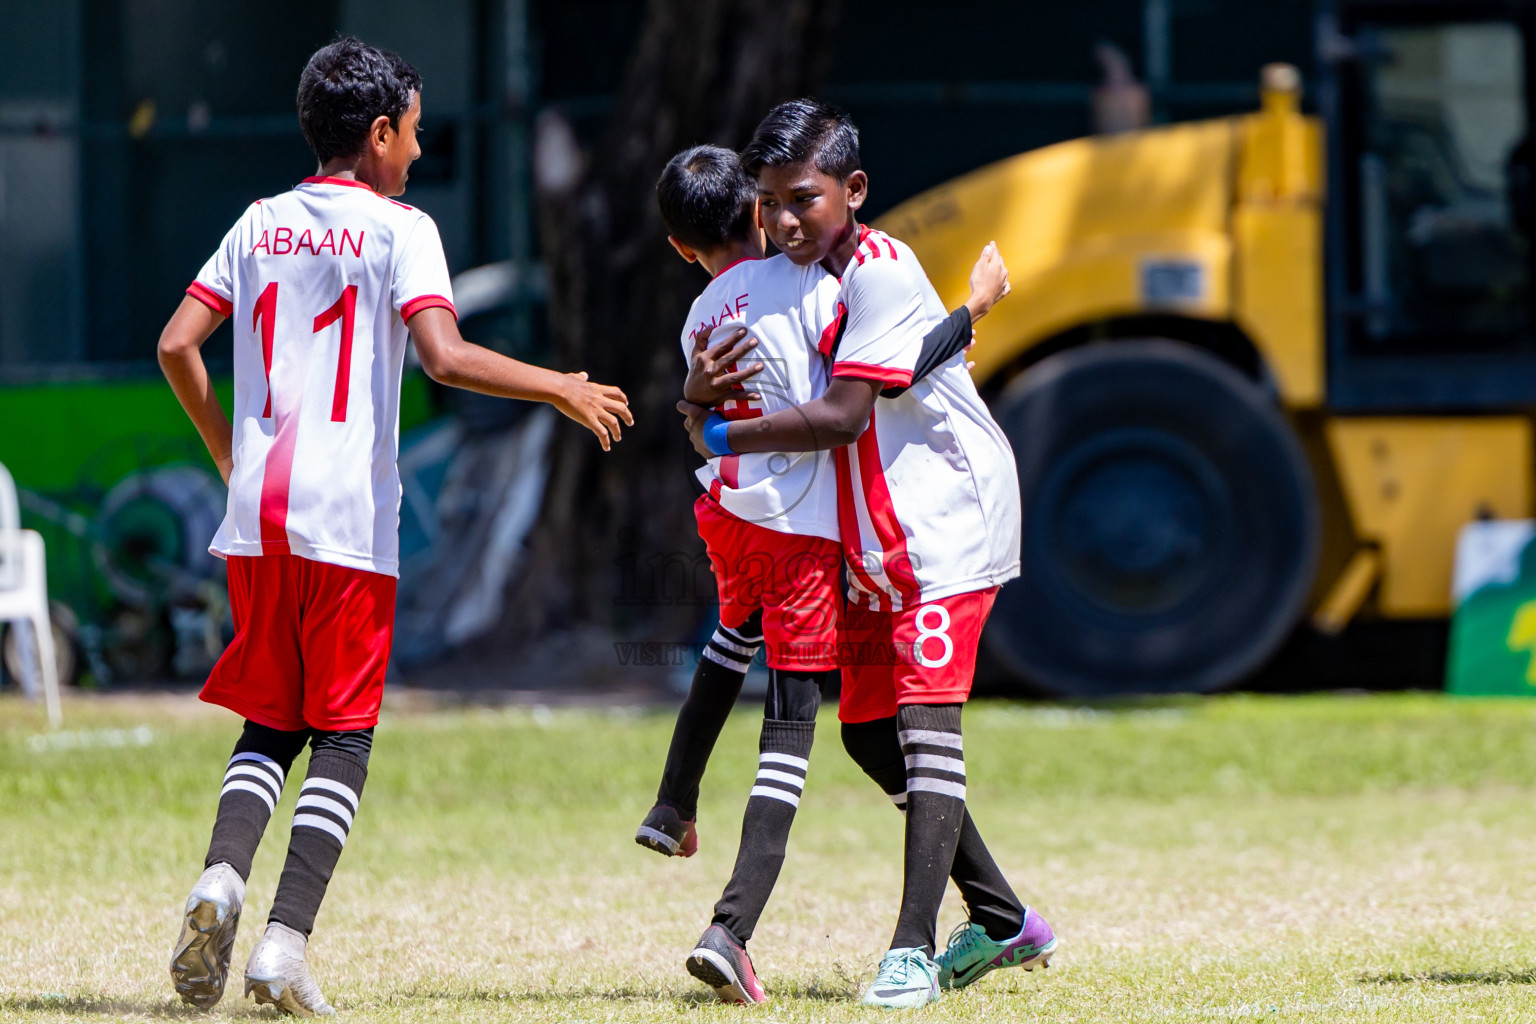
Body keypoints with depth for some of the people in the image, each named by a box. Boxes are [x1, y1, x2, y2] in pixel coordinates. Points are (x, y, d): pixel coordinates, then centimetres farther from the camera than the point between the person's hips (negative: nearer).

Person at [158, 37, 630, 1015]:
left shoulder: (259, 225, 13)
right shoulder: (399, 229, -3)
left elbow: (177, 345, 9)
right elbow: (446, 356, -17)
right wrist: (561, 388, -6)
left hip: (257, 518, 5)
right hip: (348, 520, -5)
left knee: (271, 722, 15)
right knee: (344, 735, 2)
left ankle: (222, 872, -12)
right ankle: (288, 938, -12)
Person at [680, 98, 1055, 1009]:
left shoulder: (880, 273, -19)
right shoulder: (797, 278, 8)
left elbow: (841, 417, -26)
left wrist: (722, 436, -19)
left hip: (948, 524, -10)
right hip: (873, 548, 10)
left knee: (926, 721, -19)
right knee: (869, 729, 12)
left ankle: (913, 950, -26)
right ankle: (1002, 921, 24)